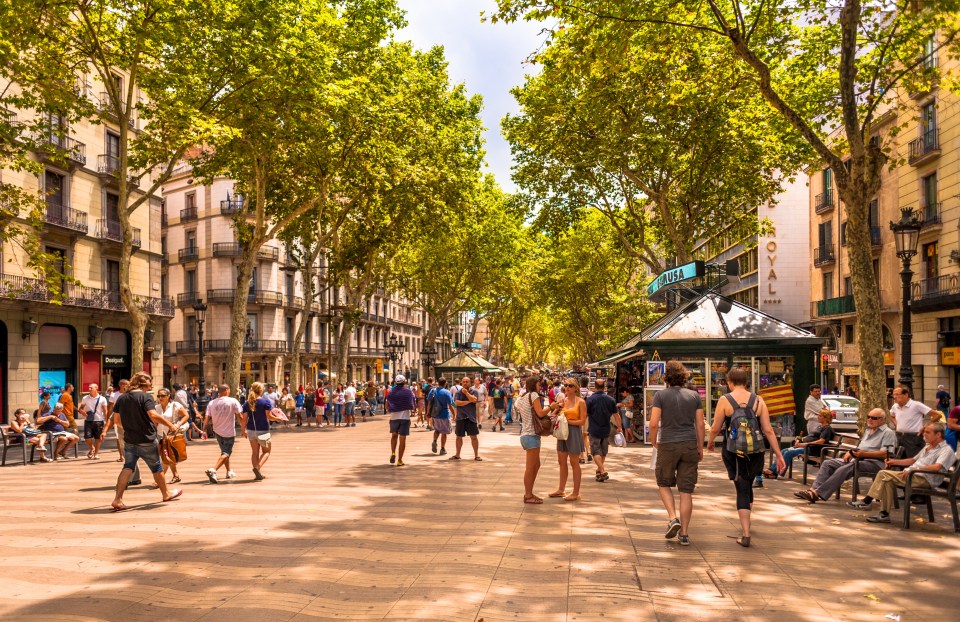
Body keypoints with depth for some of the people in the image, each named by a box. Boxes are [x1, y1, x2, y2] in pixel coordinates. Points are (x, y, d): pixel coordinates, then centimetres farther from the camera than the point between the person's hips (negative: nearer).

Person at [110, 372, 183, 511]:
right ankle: (166, 494, 28)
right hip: (146, 440, -5)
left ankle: (117, 500, -8)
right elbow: (153, 415, -27)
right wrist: (170, 424, -17)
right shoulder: (145, 397, -14)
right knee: (156, 467, 12)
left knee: (127, 468, 5)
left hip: (129, 441, 5)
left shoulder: (122, 398, 4)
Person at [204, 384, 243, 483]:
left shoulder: (212, 403, -4)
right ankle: (213, 470, -23)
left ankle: (229, 472, 33)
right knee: (226, 453, -1)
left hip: (217, 431, 5)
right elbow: (239, 417, -10)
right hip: (229, 432, -5)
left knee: (224, 451, 23)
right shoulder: (233, 401, -12)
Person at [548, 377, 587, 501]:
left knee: (574, 463, 2)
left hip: (574, 432, -6)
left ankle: (576, 493, 10)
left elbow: (582, 421, -13)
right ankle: (561, 489, 27)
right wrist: (554, 408, -9)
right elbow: (554, 414, 10)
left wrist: (567, 421, -17)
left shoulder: (580, 402, -7)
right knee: (562, 462, 14)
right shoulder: (562, 401, 8)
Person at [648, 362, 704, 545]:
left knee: (664, 484, 18)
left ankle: (673, 518, -1)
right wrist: (700, 447, 13)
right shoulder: (694, 396, 4)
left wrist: (654, 442, 6)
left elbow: (653, 423, -10)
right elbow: (700, 424, 4)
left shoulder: (661, 395, -4)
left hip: (668, 445, -2)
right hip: (690, 446, 2)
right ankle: (684, 534, 10)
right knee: (686, 491, 6)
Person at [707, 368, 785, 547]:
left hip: (733, 451, -3)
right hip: (755, 451, 3)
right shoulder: (758, 400, 0)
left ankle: (746, 534, -3)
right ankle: (745, 525, 39)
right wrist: (779, 455, 4)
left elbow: (715, 428, -4)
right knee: (748, 485, 22)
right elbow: (768, 430, -2)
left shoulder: (725, 400, -7)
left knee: (742, 489, 3)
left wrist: (710, 442, 17)